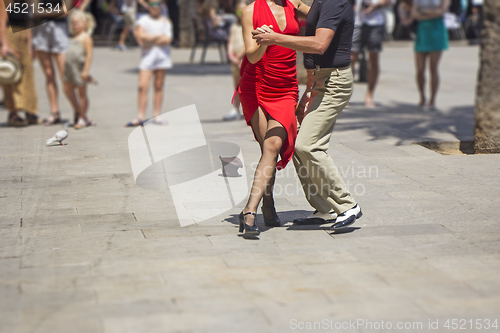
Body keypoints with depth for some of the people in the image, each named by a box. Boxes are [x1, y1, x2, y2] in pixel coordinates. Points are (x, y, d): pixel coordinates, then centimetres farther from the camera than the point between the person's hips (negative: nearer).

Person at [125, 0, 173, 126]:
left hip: (162, 56, 1)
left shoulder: (166, 21, 11)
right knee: (143, 86, -10)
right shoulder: (144, 20, 9)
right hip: (147, 55, -1)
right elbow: (142, 35, -7)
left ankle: (157, 116, 8)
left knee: (159, 86, 3)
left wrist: (150, 39, -5)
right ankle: (141, 116, -9)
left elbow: (168, 40, -2)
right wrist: (159, 36, -6)